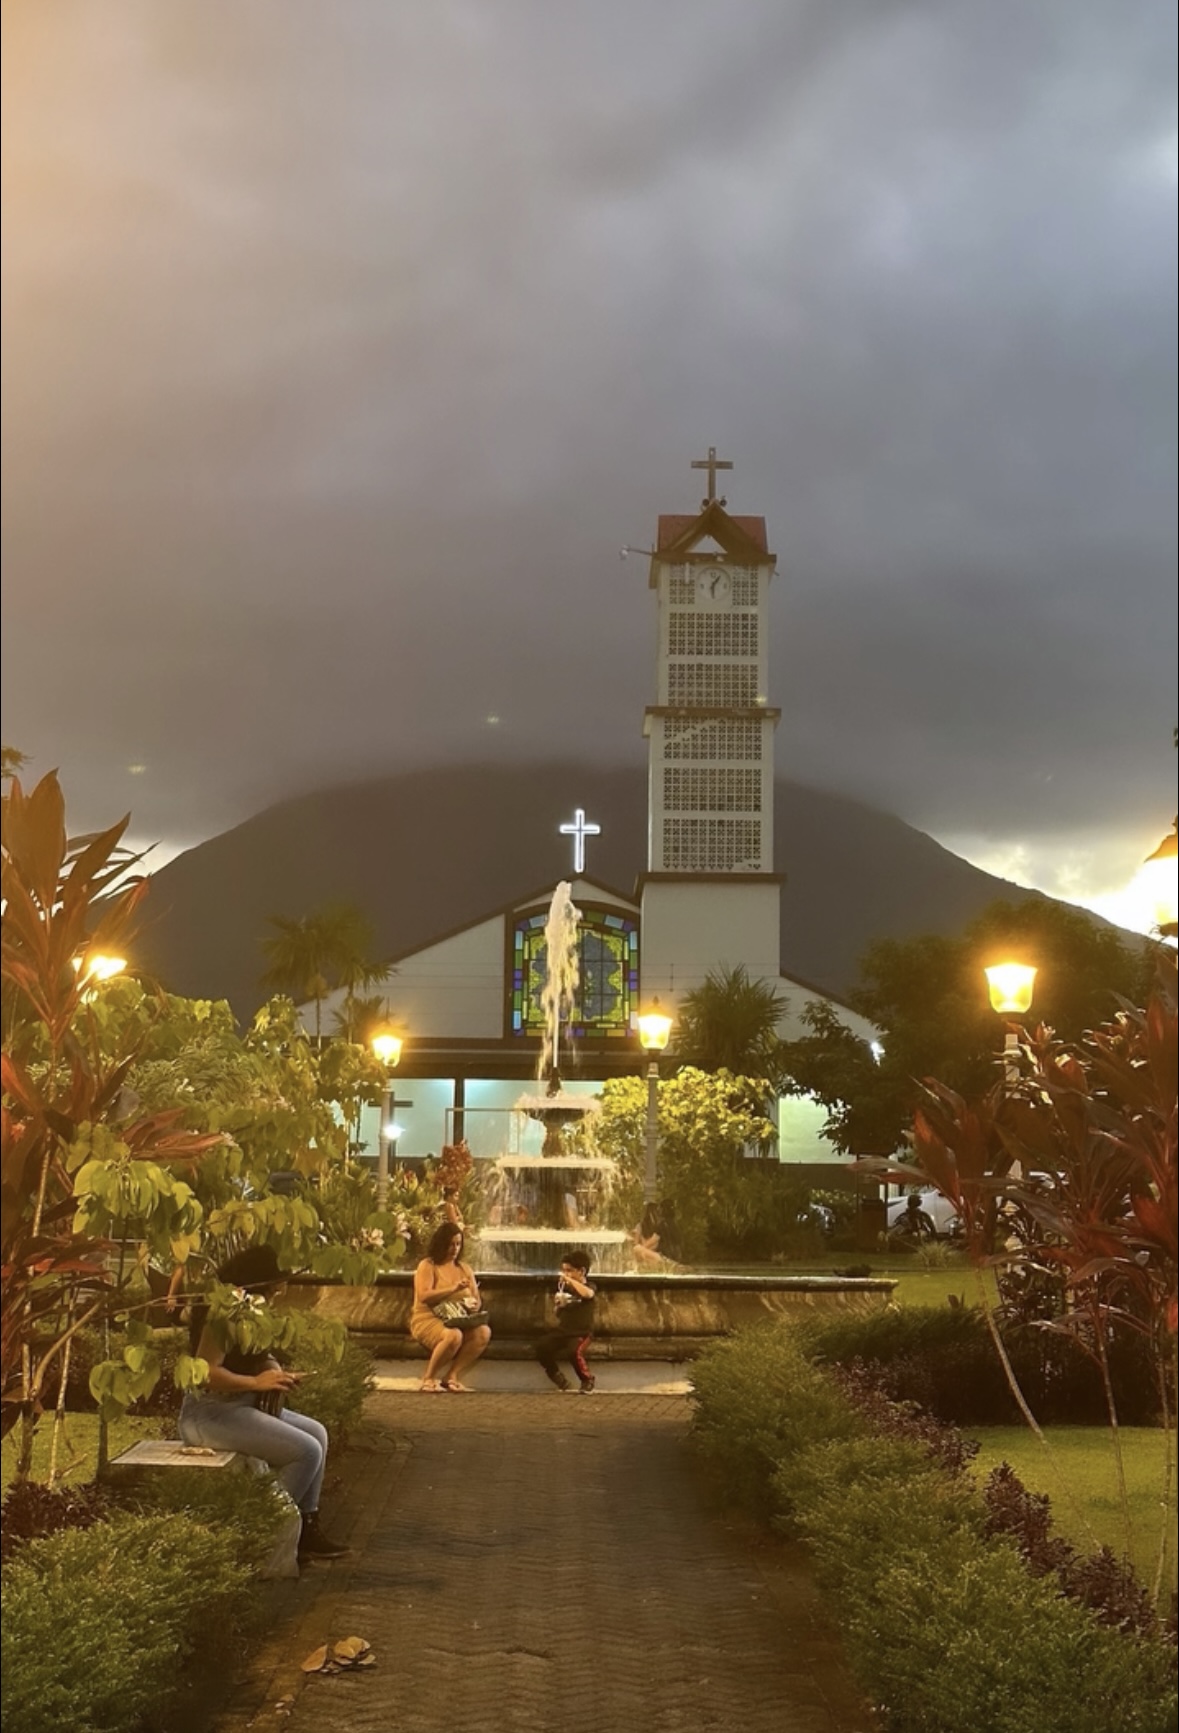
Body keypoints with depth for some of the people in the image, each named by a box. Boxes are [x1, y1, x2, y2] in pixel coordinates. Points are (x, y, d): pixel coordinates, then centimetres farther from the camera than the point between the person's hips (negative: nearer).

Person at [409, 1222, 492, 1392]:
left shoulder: (465, 1269, 17)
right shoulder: (427, 1266, -1)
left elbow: (477, 1300, 14)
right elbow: (424, 1296, -16)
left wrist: (473, 1304, -11)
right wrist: (453, 1289, -23)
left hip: (458, 1321, 6)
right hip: (428, 1319, -6)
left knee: (484, 1332, -25)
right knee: (453, 1335, -38)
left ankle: (452, 1376, -18)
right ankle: (429, 1378, -16)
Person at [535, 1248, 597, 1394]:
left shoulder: (589, 1287, -6)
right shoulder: (565, 1287, 8)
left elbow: (587, 1293, -34)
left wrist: (570, 1280, -30)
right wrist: (558, 1305, -6)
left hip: (582, 1332, -5)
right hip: (563, 1330, 5)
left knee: (574, 1352, -34)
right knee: (541, 1347, -19)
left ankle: (587, 1379, -4)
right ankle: (558, 1377, 6)